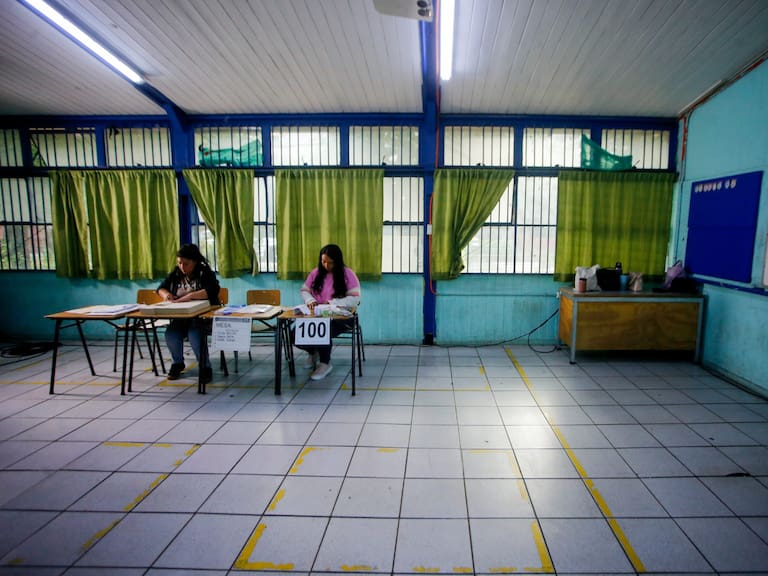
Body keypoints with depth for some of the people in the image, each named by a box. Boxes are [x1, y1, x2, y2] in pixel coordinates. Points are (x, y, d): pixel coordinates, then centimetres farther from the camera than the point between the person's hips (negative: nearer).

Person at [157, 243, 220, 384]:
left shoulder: (205, 272, -8)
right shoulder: (176, 274, 9)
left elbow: (213, 290, -24)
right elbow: (161, 288, 16)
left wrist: (189, 296, -33)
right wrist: (165, 294, -9)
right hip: (180, 316, 5)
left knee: (195, 334, -33)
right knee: (170, 334, -23)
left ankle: (205, 367, -12)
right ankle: (178, 363, 6)